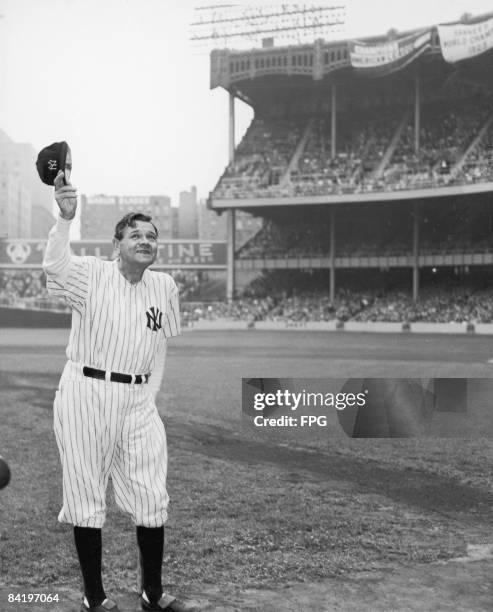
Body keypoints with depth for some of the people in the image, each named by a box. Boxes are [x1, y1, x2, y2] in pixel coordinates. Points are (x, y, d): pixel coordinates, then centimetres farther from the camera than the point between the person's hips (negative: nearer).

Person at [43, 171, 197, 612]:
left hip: (138, 402, 4)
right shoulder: (92, 276, -9)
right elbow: (56, 266, -32)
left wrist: (150, 395, 9)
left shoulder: (165, 287, 5)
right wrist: (65, 219, -48)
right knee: (87, 500, 4)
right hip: (85, 395, -4)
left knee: (152, 501, 6)